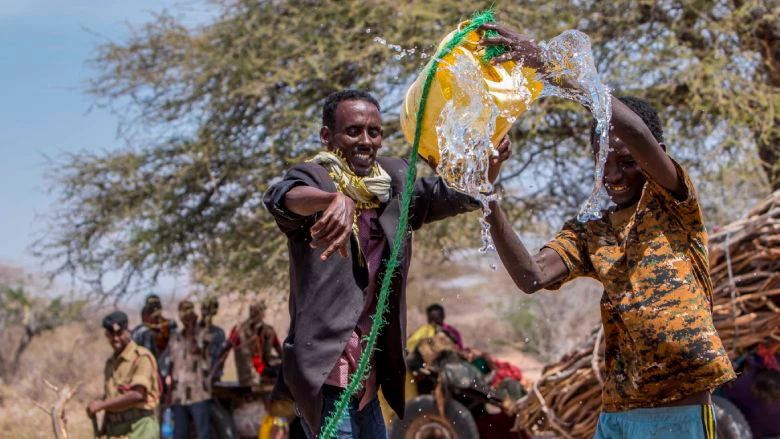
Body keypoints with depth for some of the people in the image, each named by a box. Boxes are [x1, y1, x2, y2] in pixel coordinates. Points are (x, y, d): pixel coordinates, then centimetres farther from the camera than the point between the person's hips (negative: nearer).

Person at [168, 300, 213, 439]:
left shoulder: (203, 334, 0)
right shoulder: (175, 338, 14)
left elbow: (194, 350, -21)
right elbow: (172, 366, 16)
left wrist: (191, 330, -14)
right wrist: (169, 393, 13)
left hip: (198, 394, -5)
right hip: (179, 395, 5)